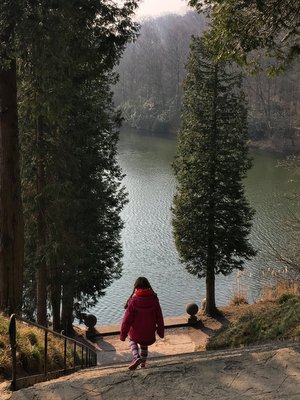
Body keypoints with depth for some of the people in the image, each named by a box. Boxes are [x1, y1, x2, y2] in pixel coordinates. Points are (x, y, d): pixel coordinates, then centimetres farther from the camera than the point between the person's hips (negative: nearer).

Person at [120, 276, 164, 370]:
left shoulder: (134, 301, -19)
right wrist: (161, 331, 14)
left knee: (132, 339, 28)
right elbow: (159, 317, 0)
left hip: (136, 332, -3)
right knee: (144, 346, 30)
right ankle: (143, 363, 40)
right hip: (149, 333, 3)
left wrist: (123, 334, -5)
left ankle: (136, 357, 4)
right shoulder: (154, 300, -10)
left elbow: (127, 319, -16)